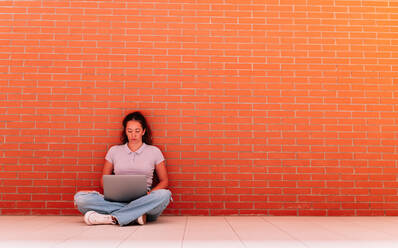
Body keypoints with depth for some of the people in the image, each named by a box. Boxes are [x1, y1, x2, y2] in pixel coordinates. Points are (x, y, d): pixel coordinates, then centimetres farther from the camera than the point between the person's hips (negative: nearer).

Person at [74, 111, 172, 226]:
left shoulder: (154, 151, 10)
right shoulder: (114, 151, 14)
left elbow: (164, 181, 11)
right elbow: (104, 180, 17)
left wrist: (150, 193, -9)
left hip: (143, 201, -1)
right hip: (118, 200, 1)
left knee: (164, 194, -35)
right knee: (80, 197, -23)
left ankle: (112, 218, -31)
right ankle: (136, 215, -30)